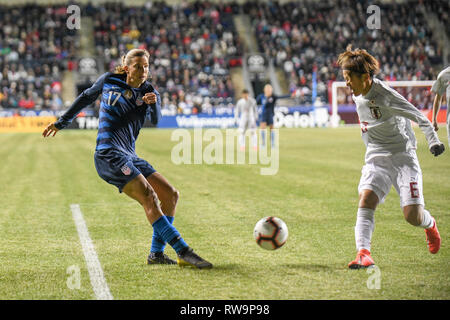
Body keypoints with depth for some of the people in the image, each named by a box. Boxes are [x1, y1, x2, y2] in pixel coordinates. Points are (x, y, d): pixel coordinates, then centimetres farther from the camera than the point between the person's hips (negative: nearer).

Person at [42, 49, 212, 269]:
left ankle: (156, 253, 5)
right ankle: (183, 252, -28)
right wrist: (61, 123, 26)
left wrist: (153, 104, -30)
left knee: (170, 195, 0)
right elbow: (86, 97, 19)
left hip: (129, 156, 6)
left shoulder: (149, 92, 8)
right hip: (108, 154, -6)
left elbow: (156, 121, -8)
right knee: (149, 197, -21)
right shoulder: (109, 81, 2)